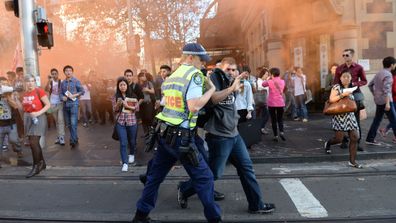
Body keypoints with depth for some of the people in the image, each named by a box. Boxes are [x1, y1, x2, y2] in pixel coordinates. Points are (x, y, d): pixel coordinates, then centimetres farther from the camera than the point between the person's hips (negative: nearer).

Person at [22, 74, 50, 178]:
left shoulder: (39, 91, -11)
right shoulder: (25, 94, 8)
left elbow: (48, 105, -14)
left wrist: (38, 113, -21)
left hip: (38, 118, -7)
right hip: (28, 118, 7)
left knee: (33, 143, -10)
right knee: (34, 143, 13)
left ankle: (36, 167, 2)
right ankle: (42, 163, 28)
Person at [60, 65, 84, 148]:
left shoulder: (76, 81, 0)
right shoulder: (62, 83, 11)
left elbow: (82, 91, -1)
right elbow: (61, 93, 13)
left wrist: (73, 96, -13)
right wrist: (63, 97, -9)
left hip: (74, 104, -5)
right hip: (65, 105, 5)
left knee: (73, 123, -11)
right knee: (68, 124, 10)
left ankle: (73, 141, -5)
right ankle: (75, 139, 23)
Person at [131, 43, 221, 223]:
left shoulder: (171, 76, 14)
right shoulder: (194, 74, -11)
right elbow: (194, 106, -23)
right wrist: (211, 89, -10)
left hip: (165, 133, 8)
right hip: (182, 136, -8)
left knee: (155, 175, 16)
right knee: (204, 177, 3)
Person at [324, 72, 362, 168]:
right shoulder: (336, 87, -4)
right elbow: (331, 100, -12)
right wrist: (343, 95, -18)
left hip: (350, 116, 6)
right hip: (339, 116, -6)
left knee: (354, 138, -1)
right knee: (339, 138, -7)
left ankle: (352, 161, 6)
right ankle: (328, 143, 30)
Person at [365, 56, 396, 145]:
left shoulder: (379, 73, 12)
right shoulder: (388, 74, -14)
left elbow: (370, 85, 19)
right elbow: (386, 89, -22)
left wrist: (375, 95, 23)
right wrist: (387, 103, -25)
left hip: (379, 101, 9)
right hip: (385, 100, -9)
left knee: (377, 120, 9)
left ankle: (370, 139, 9)